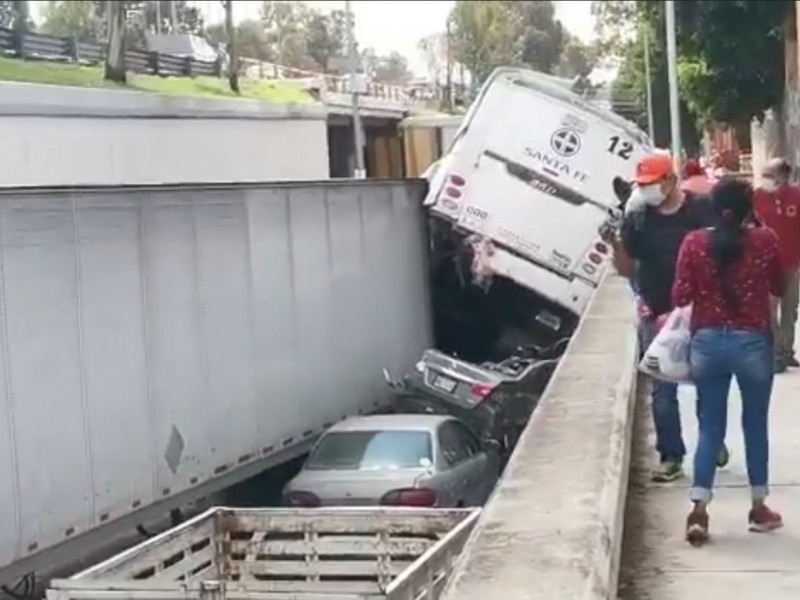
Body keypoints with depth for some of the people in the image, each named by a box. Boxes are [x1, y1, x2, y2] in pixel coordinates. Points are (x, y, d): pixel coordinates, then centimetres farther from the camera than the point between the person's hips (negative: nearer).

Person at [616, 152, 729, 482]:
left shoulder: (702, 210, -8)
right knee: (662, 390, 3)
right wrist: (615, 244, -19)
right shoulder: (637, 218, -2)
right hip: (656, 315, 1)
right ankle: (671, 456, 12)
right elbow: (627, 267, 1)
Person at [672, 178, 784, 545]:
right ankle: (759, 508, 24)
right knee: (755, 425, 15)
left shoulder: (694, 243, -6)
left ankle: (699, 512, 0)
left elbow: (680, 297, -3)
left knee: (709, 427, 9)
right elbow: (779, 288, 6)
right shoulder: (765, 240, -7)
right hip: (753, 343, -1)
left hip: (707, 343, 1)